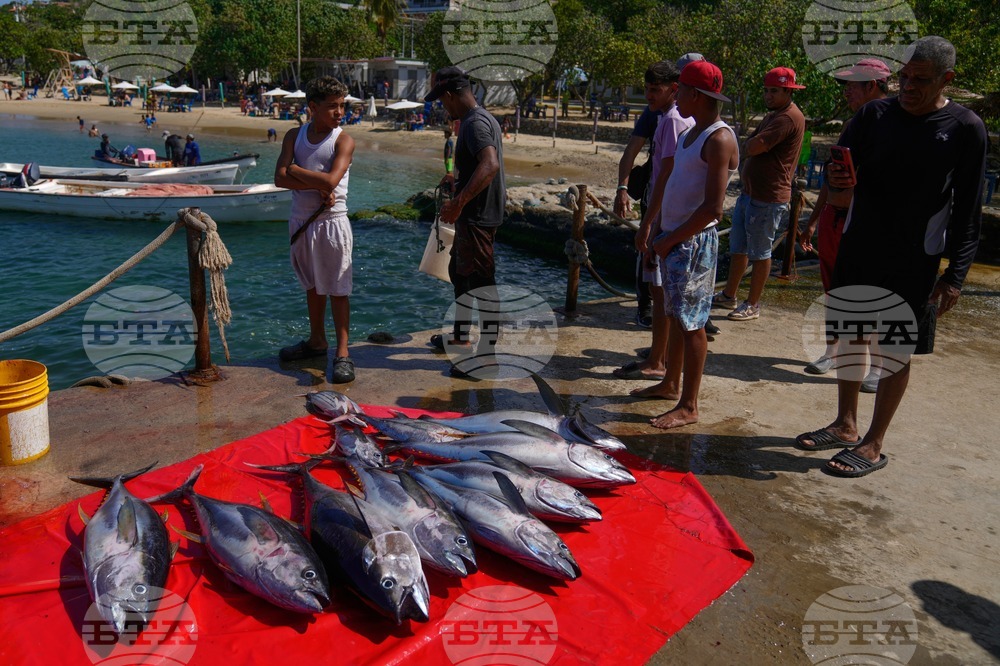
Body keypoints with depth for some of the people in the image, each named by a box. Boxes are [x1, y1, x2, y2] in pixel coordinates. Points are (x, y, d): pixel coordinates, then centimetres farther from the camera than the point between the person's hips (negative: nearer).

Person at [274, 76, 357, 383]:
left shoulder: (343, 140, -7)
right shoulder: (294, 136, 4)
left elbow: (331, 180, -22)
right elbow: (280, 178, -7)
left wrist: (296, 170, -10)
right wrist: (318, 187, -18)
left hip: (332, 222, -5)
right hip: (301, 220, 5)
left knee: (337, 288, -3)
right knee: (312, 285, 17)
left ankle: (342, 353, 2)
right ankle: (317, 341, 31)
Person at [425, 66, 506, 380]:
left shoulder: (475, 123, -19)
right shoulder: (483, 118, 14)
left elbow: (490, 165, -35)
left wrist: (458, 202, -39)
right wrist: (458, 180, 38)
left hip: (477, 216, -11)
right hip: (475, 214, 11)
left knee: (480, 282, -6)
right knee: (459, 272, 23)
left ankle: (487, 355, 1)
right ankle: (461, 336, 38)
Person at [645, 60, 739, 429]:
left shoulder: (719, 139, -16)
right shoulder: (691, 134, 14)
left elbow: (712, 209, -22)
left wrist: (670, 239, -15)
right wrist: (662, 234, 11)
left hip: (695, 242, -9)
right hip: (674, 238, 9)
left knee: (691, 322, -4)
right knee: (676, 315, 17)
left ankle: (688, 406, 4)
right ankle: (670, 382, 31)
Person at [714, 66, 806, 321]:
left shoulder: (789, 118, -17)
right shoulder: (773, 115, 18)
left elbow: (754, 147, -23)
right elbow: (749, 148, 18)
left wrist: (750, 143, -2)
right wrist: (745, 170, -1)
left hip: (768, 199, -10)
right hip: (749, 193, 10)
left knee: (760, 253, 0)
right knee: (738, 247, 17)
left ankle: (753, 305, 11)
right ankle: (729, 295, 29)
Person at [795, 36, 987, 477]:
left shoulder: (965, 129, -6)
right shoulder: (875, 114, 2)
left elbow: (968, 210, -4)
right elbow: (842, 168, 5)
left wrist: (956, 274, -9)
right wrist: (837, 179, -20)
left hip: (914, 263, -4)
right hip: (858, 249, 4)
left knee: (896, 352, 3)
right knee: (848, 339, 12)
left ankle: (874, 445, 14)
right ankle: (846, 425, 29)